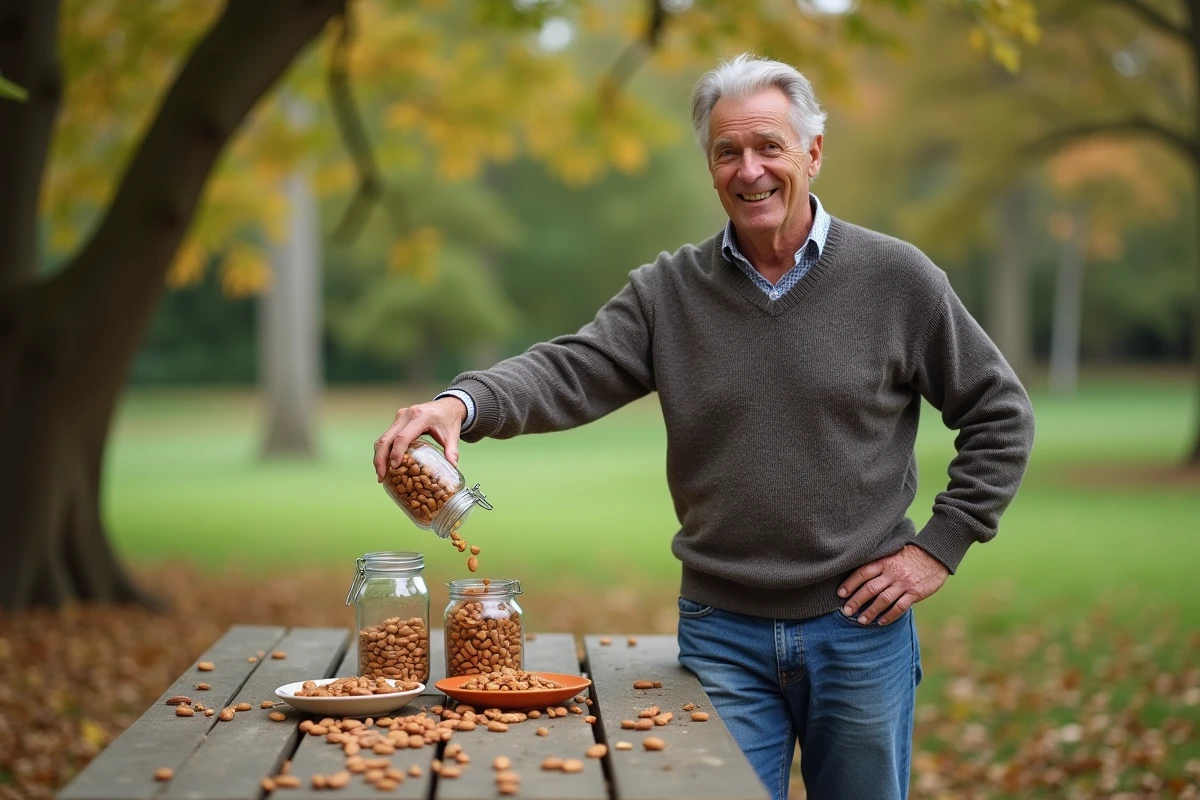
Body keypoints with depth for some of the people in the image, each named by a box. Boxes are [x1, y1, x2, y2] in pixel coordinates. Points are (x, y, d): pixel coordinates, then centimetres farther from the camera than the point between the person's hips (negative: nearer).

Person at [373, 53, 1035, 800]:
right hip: (722, 634, 1)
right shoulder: (669, 292, 2)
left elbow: (1000, 415, 3)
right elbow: (569, 372, -11)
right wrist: (462, 403, -30)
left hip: (860, 629, -1)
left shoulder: (895, 278, -3)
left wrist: (940, 547, -3)